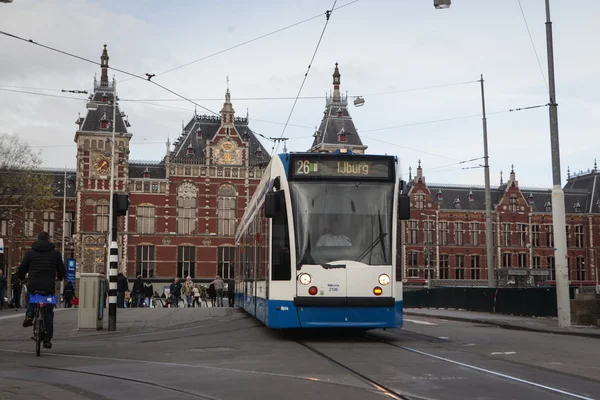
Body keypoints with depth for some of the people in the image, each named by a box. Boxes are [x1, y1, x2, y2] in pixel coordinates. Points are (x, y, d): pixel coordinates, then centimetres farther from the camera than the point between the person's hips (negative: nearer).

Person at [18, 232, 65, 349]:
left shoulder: (30, 253, 6)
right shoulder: (55, 253, 5)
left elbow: (21, 271, 7)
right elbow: (62, 272, 10)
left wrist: (21, 278, 30)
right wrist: (59, 278, 33)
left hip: (33, 286, 1)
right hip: (49, 288, -1)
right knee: (49, 313, 13)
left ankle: (29, 314, 9)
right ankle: (47, 340, 9)